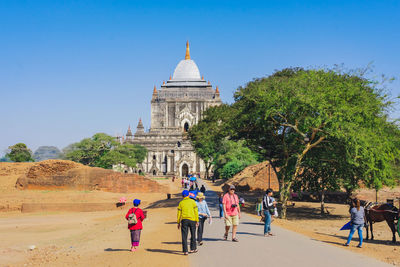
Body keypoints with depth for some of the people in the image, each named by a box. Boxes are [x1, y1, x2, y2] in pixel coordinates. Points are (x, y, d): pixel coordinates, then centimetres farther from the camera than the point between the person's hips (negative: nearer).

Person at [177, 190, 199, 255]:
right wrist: (197, 221, 2)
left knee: (184, 236, 1)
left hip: (184, 220, 0)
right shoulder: (192, 201, 1)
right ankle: (193, 248, 24)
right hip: (192, 220, 0)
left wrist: (178, 223, 10)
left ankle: (185, 251, -3)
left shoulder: (181, 203, 3)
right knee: (193, 235, 16)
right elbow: (196, 212, -2)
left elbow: (179, 213, 3)